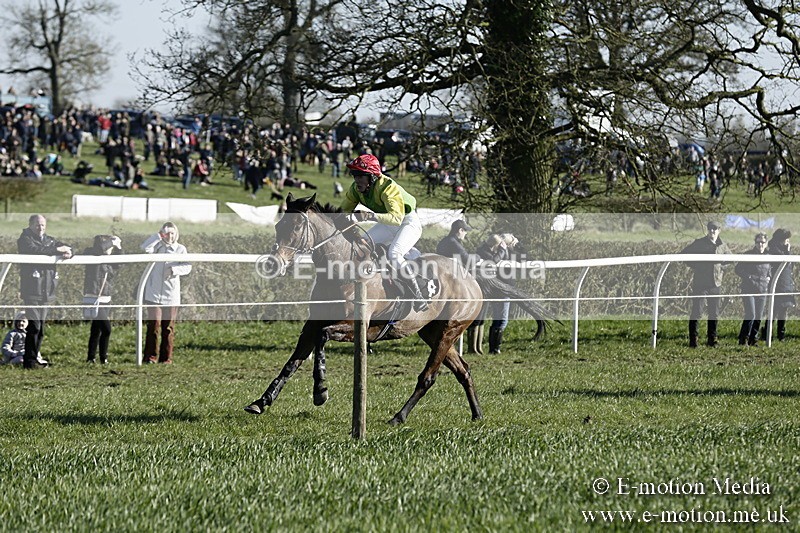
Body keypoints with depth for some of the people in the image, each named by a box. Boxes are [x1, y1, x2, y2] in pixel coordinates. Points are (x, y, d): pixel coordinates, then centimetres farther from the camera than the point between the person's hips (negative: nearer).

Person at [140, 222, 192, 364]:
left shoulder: (180, 249, 7)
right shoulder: (158, 246, 5)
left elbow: (187, 267, -4)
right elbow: (145, 247, -15)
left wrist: (175, 269, -22)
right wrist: (159, 235, -15)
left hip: (171, 294, 2)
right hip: (154, 293, -2)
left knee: (168, 327, 5)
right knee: (154, 324, -9)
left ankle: (166, 357, 11)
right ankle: (150, 356, -5)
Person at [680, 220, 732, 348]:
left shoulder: (722, 246, 9)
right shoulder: (699, 243, -3)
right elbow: (683, 254, 0)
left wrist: (721, 266, 9)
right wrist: (694, 266, -6)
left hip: (715, 284, 4)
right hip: (700, 283, -4)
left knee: (714, 313, 8)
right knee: (696, 312, -6)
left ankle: (712, 339, 17)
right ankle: (693, 340, -2)